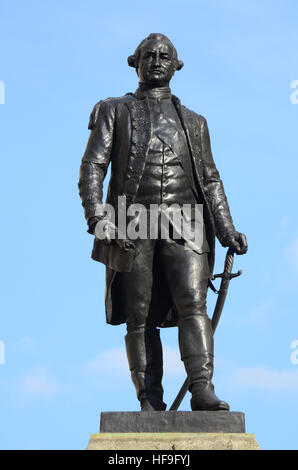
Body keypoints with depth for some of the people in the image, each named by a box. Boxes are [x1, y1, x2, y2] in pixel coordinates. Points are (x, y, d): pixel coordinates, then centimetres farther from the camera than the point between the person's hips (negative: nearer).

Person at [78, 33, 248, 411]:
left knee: (192, 303, -16)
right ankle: (150, 402, 0)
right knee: (139, 316, -2)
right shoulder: (115, 112, 14)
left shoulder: (192, 122, 21)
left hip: (183, 224, 1)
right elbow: (92, 167, 3)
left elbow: (210, 180, 21)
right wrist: (97, 217, -13)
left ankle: (203, 391, -23)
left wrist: (227, 229, 8)